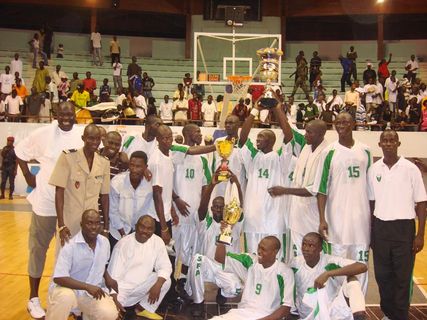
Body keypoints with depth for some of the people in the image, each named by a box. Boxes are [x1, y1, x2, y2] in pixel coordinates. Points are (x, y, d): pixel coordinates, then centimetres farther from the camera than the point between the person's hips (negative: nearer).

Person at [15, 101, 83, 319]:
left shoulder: (82, 137, -5)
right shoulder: (42, 134, -8)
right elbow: (20, 152, 5)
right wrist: (28, 176, -1)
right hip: (45, 201, -1)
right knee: (38, 248, 9)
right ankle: (34, 298, 25)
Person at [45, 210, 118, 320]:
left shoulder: (105, 242, 0)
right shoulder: (70, 246, -19)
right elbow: (58, 278, -25)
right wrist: (87, 287, -30)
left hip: (94, 291, 5)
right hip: (69, 289, -4)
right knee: (65, 297, -39)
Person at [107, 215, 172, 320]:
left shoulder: (157, 241, -9)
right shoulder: (123, 243, -20)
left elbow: (165, 266, -7)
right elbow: (114, 273, -19)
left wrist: (158, 285, -26)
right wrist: (114, 298, -29)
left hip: (141, 284, 5)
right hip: (121, 287, -4)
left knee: (166, 282, -16)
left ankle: (142, 308, 5)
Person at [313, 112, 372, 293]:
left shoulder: (365, 151, 5)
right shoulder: (330, 152, -4)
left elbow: (370, 185, 12)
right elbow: (321, 188, -6)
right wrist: (322, 219, -12)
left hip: (362, 216, 3)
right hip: (337, 217, -3)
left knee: (361, 263, 11)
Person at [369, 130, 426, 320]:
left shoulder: (410, 169, -6)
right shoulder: (373, 169, 4)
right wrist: (369, 231, 10)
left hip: (404, 228, -3)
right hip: (380, 227, 3)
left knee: (403, 276, 4)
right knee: (382, 275, 12)